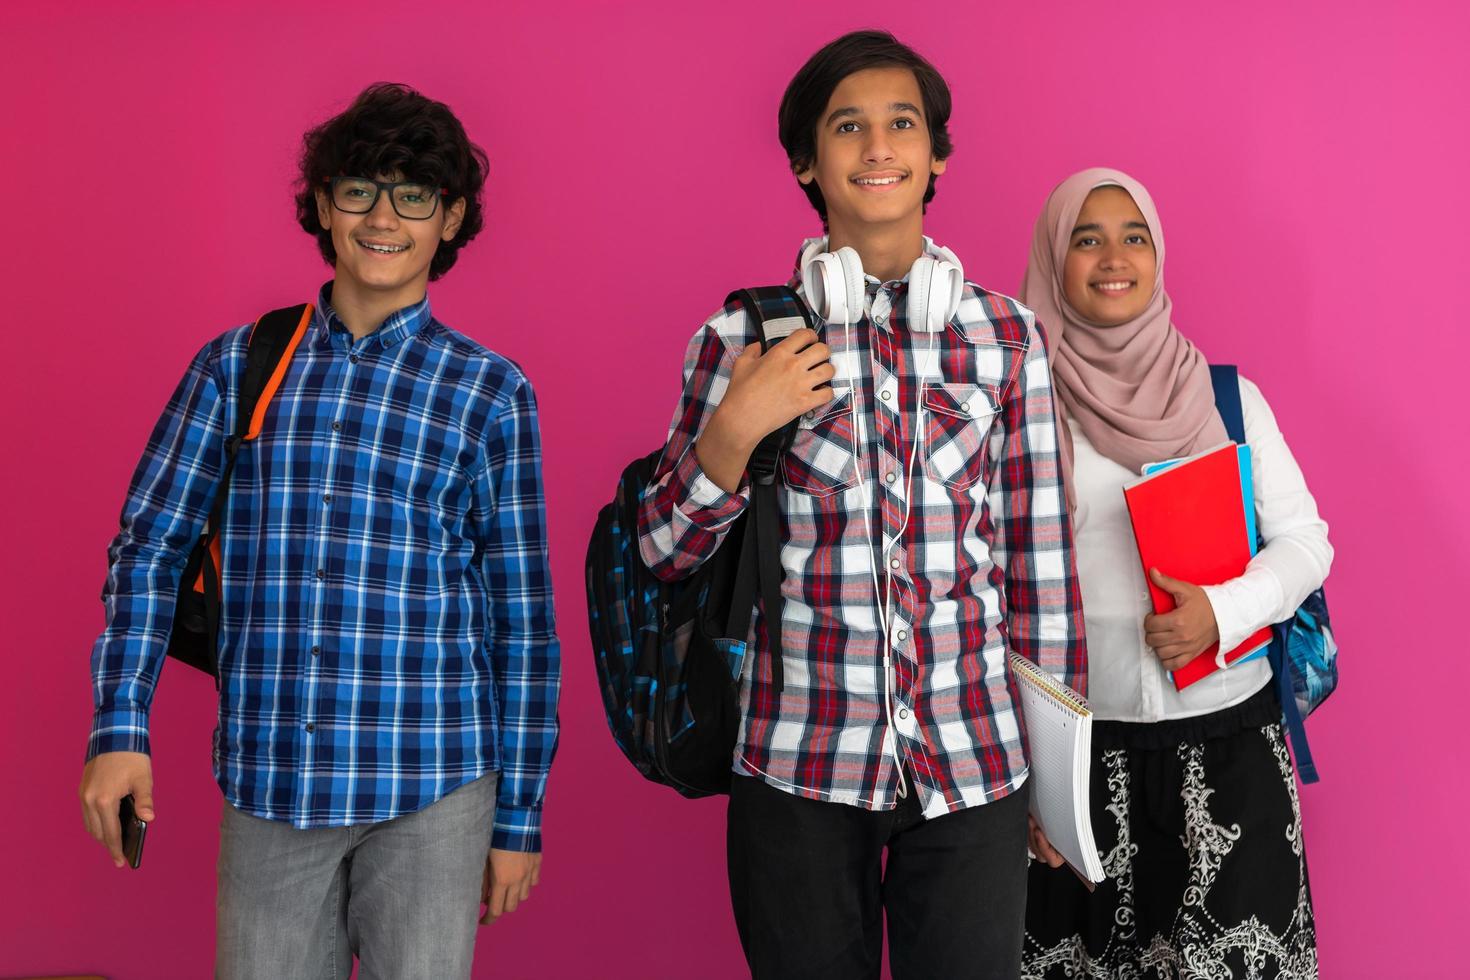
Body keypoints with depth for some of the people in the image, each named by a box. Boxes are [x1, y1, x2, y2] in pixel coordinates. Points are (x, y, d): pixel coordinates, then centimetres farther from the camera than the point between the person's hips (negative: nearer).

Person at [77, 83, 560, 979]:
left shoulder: (491, 393, 1)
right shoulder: (238, 366, 6)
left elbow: (523, 619, 3)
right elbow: (149, 545, 9)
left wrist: (518, 816, 3)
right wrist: (120, 726, -1)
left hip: (429, 788, -1)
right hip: (267, 787, 2)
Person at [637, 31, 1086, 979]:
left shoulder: (1007, 336, 2)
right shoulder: (742, 338, 0)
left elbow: (1041, 560, 6)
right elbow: (664, 552, 3)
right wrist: (733, 428, -13)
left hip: (973, 762, 1)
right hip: (797, 764, 0)